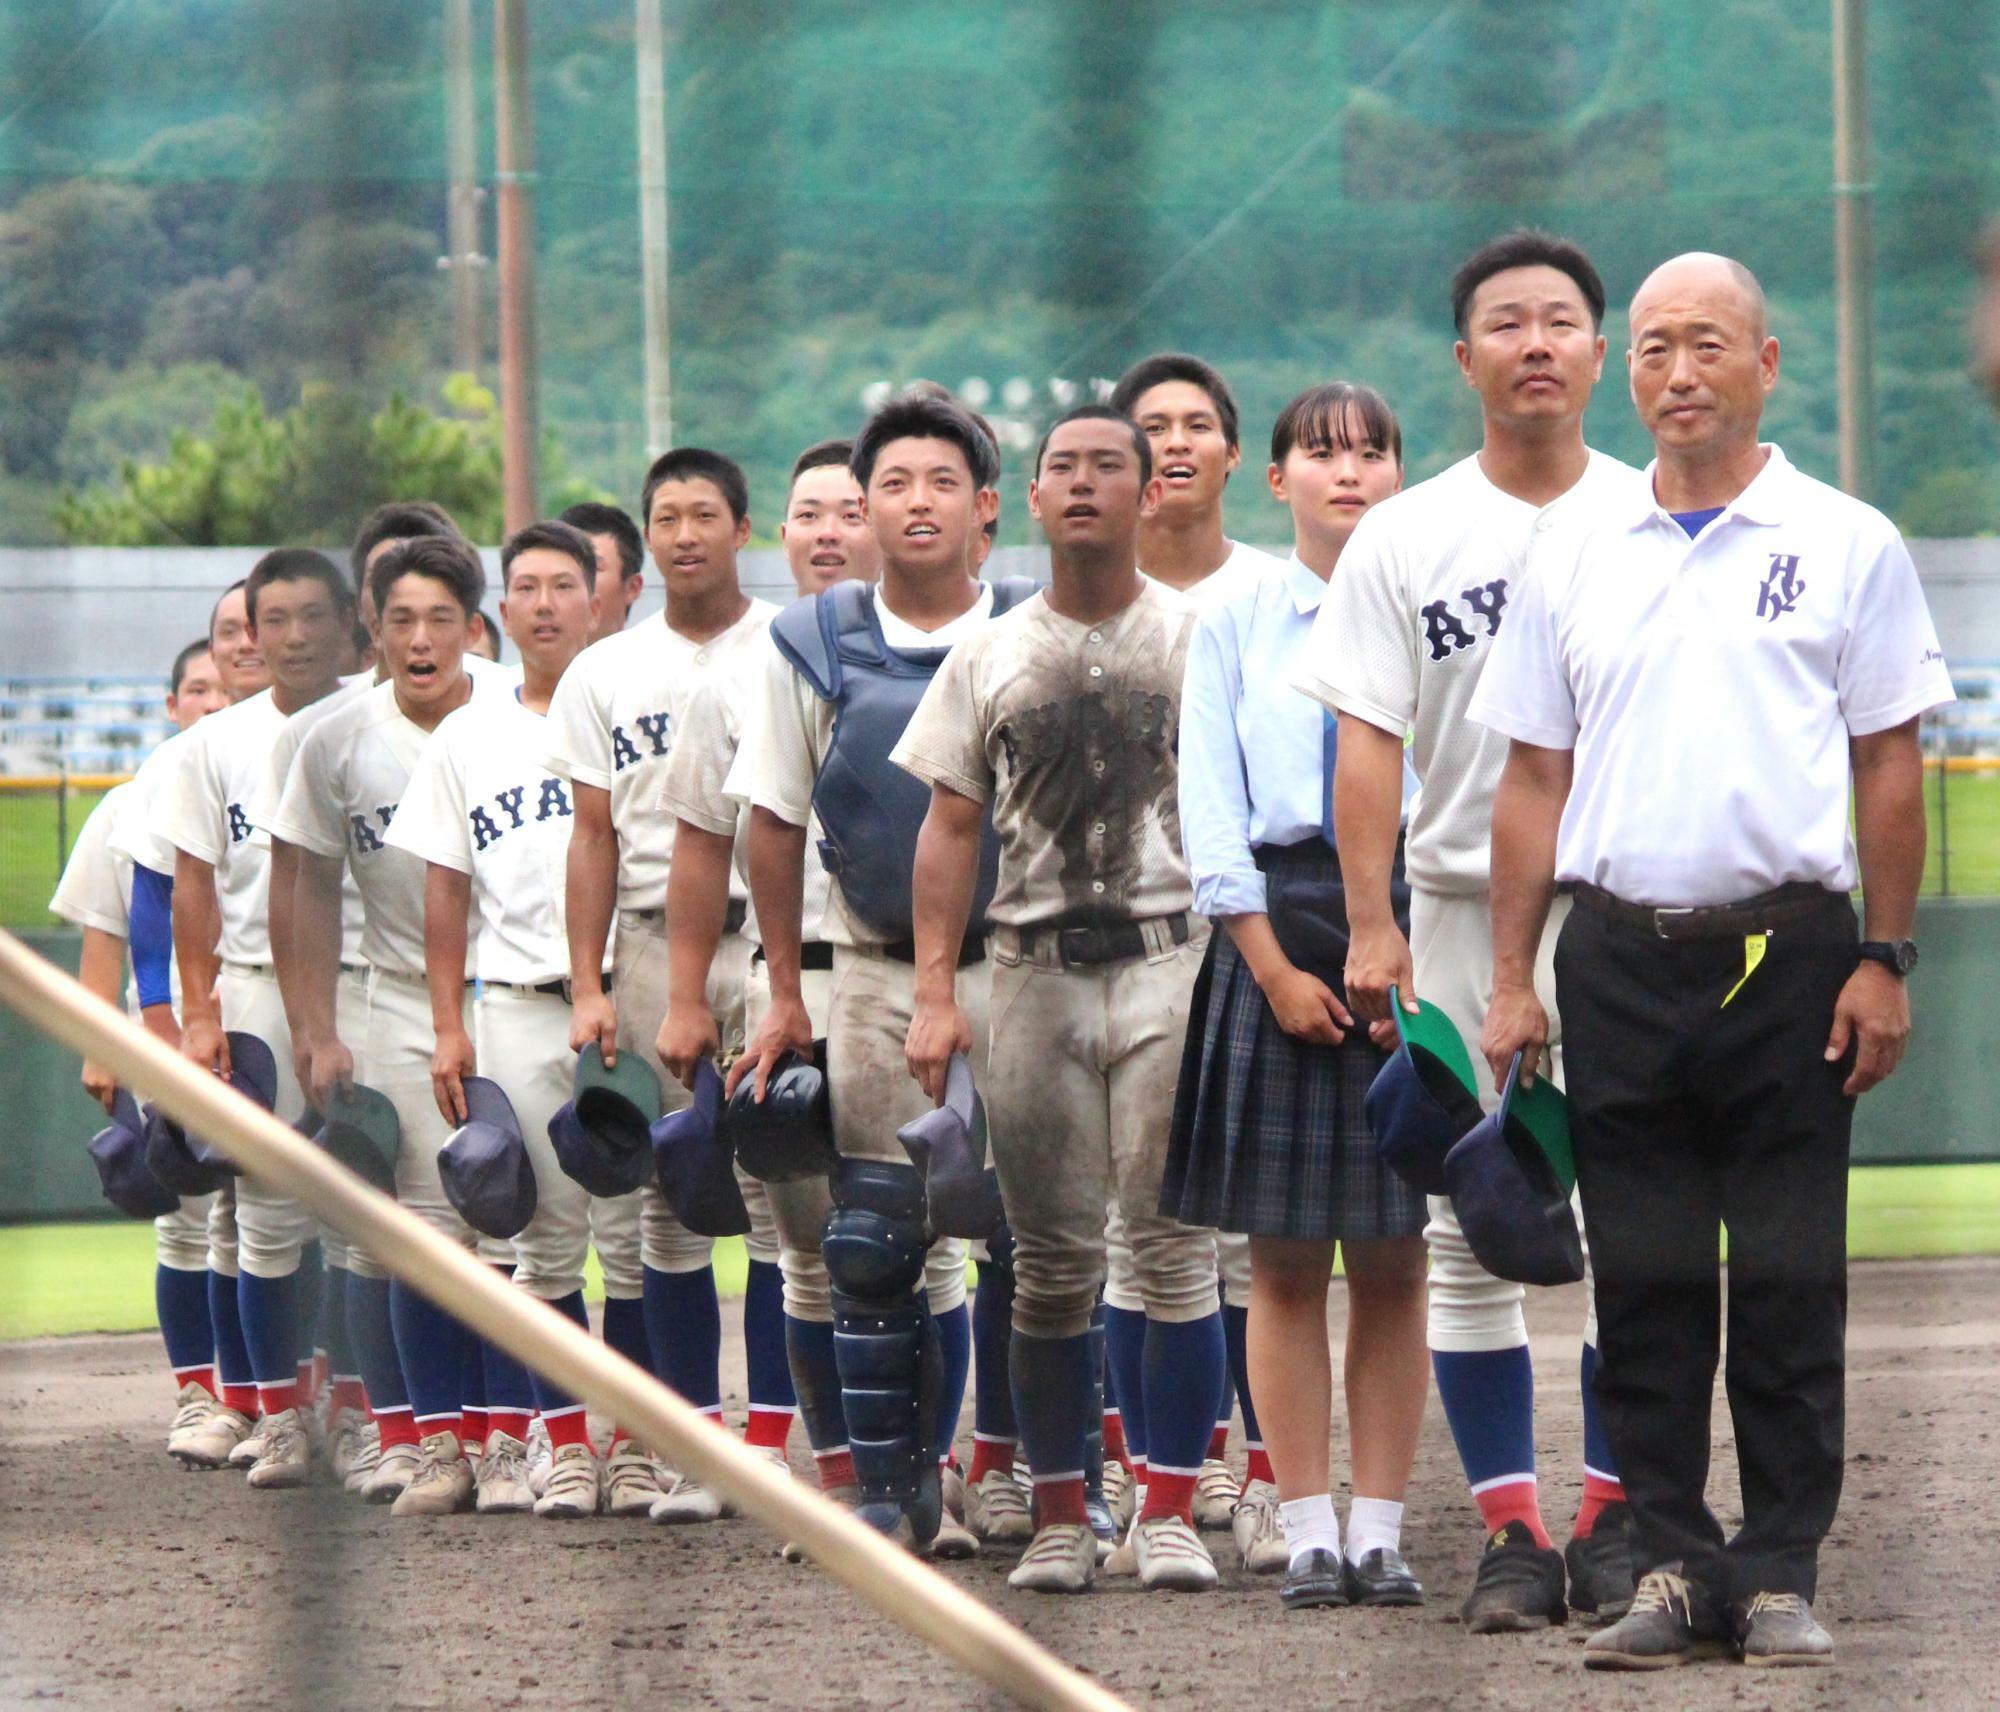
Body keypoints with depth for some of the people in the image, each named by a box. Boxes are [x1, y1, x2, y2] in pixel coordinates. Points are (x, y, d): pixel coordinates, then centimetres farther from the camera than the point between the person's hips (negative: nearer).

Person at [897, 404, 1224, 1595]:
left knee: (1175, 1242, -7)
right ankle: (1061, 1517, 8)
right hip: (1035, 965, 2)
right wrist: (935, 991, 3)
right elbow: (951, 827, 12)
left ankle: (1169, 1510, -4)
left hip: (1170, 958, -2)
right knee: (1052, 1255, 3)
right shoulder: (989, 658, 12)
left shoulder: (1200, 640, 6)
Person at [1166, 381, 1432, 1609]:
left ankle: (1381, 1529, 6)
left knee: (1394, 1261, 2)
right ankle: (1304, 1527, 4)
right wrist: (1274, 963, -6)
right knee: (1285, 1260, 1)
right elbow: (1210, 807, 4)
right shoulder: (1236, 622, 7)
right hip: (1274, 921, 0)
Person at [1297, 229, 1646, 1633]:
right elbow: (1367, 741, 1)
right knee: (1469, 1232, 0)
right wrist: (1370, 925, -8)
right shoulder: (1405, 539, 5)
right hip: (1462, 913, 1)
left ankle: (1613, 1517, 4)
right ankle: (1512, 1530, 5)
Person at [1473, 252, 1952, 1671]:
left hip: (1785, 955, -3)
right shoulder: (1576, 561, 11)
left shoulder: (1847, 546, 2)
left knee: (1789, 1287, 0)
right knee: (1644, 1287, 4)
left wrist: (1884, 962, -5)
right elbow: (1535, 780, 13)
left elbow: (1890, 766, 2)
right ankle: (1672, 1566, 11)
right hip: (1619, 956, 3)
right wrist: (1511, 981, 7)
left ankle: (1781, 1574, 5)